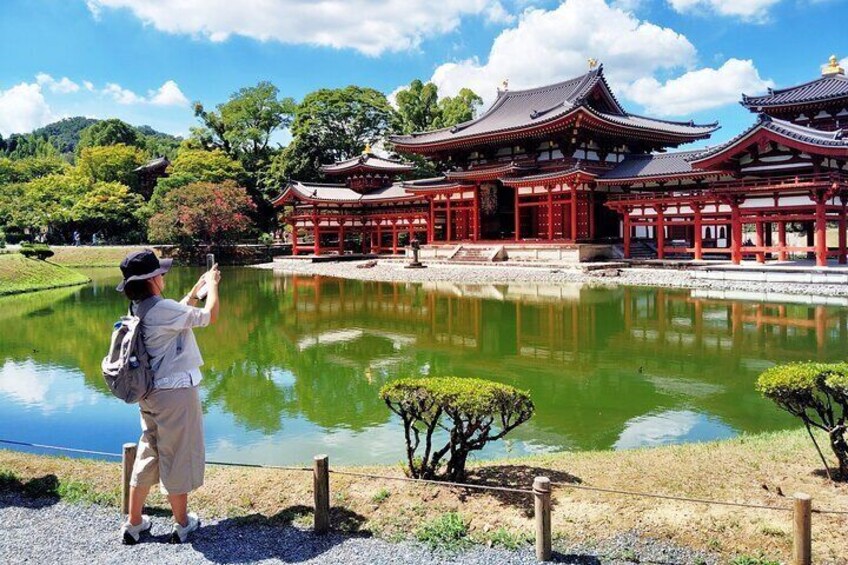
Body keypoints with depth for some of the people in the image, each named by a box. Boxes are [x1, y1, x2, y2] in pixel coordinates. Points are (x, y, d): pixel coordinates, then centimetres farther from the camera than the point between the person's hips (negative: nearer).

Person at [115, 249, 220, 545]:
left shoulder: (139, 309, 7)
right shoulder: (163, 308, -21)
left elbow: (180, 312, 22)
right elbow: (209, 316, -15)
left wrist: (198, 287, 24)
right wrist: (212, 285, 0)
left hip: (150, 393, 9)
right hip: (176, 391, -8)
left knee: (148, 454, 18)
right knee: (178, 457, 5)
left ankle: (134, 523, 26)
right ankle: (182, 523, 20)